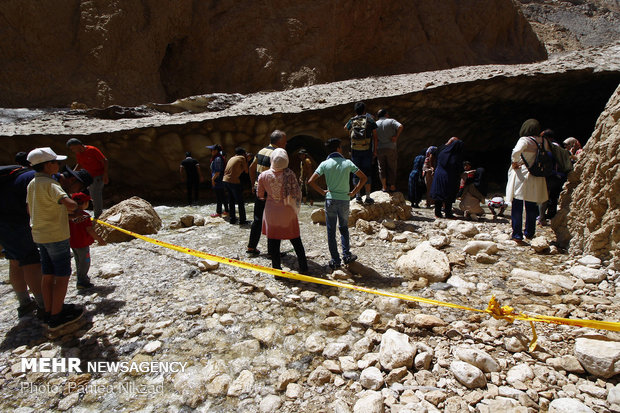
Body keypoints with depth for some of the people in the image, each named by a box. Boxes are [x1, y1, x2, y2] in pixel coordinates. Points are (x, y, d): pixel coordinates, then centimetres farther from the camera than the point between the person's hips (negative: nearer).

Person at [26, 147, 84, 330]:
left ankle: (49, 312, 25)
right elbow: (71, 205, -33)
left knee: (48, 275, 15)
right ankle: (56, 317, 7)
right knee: (63, 275, 0)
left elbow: (30, 210, 16)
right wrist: (74, 205, -10)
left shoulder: (32, 184, 9)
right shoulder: (50, 184, -19)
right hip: (56, 236, -9)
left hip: (40, 235, 9)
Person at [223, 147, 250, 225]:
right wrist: (246, 159, 14)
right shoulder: (242, 158, -1)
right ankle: (242, 220, 6)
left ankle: (232, 219, 21)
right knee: (240, 202, 3)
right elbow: (246, 170, 2)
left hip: (225, 180, 7)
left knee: (231, 201, 17)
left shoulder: (231, 158, 19)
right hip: (234, 181, -7)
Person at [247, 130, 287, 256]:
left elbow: (251, 168, 19)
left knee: (257, 220, 17)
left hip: (259, 191, 9)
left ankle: (251, 247, 25)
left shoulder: (262, 151, 11)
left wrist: (253, 185, 25)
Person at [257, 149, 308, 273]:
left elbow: (260, 194, 4)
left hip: (272, 212, 0)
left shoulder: (264, 175, -7)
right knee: (296, 240, 12)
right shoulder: (289, 174, -12)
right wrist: (296, 206, 5)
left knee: (273, 240, 11)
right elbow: (297, 192, -11)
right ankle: (303, 267, 20)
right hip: (287, 211, 0)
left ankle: (277, 268, 16)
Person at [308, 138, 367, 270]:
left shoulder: (325, 164, -3)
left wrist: (322, 192, 1)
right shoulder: (347, 163, 0)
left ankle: (335, 261, 10)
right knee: (344, 228, 21)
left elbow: (311, 181, -10)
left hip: (330, 200, -1)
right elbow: (363, 178, 0)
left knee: (331, 232, 7)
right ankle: (346, 255, 18)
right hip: (344, 200, 1)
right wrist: (354, 192, 4)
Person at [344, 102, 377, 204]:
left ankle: (358, 195, 10)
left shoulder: (352, 121, 5)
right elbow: (375, 136, 1)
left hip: (355, 150, 2)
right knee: (367, 172, 3)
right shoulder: (370, 119, 1)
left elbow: (346, 128, 29)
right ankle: (368, 197, 4)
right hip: (367, 150, -1)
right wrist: (375, 150, 7)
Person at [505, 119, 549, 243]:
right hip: (536, 178, 5)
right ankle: (529, 233, 27)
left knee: (517, 206, 1)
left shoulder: (524, 140, -11)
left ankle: (517, 234, -1)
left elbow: (516, 152, -29)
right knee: (532, 206, 16)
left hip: (521, 176, -5)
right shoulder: (543, 141, 5)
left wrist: (514, 162, -13)